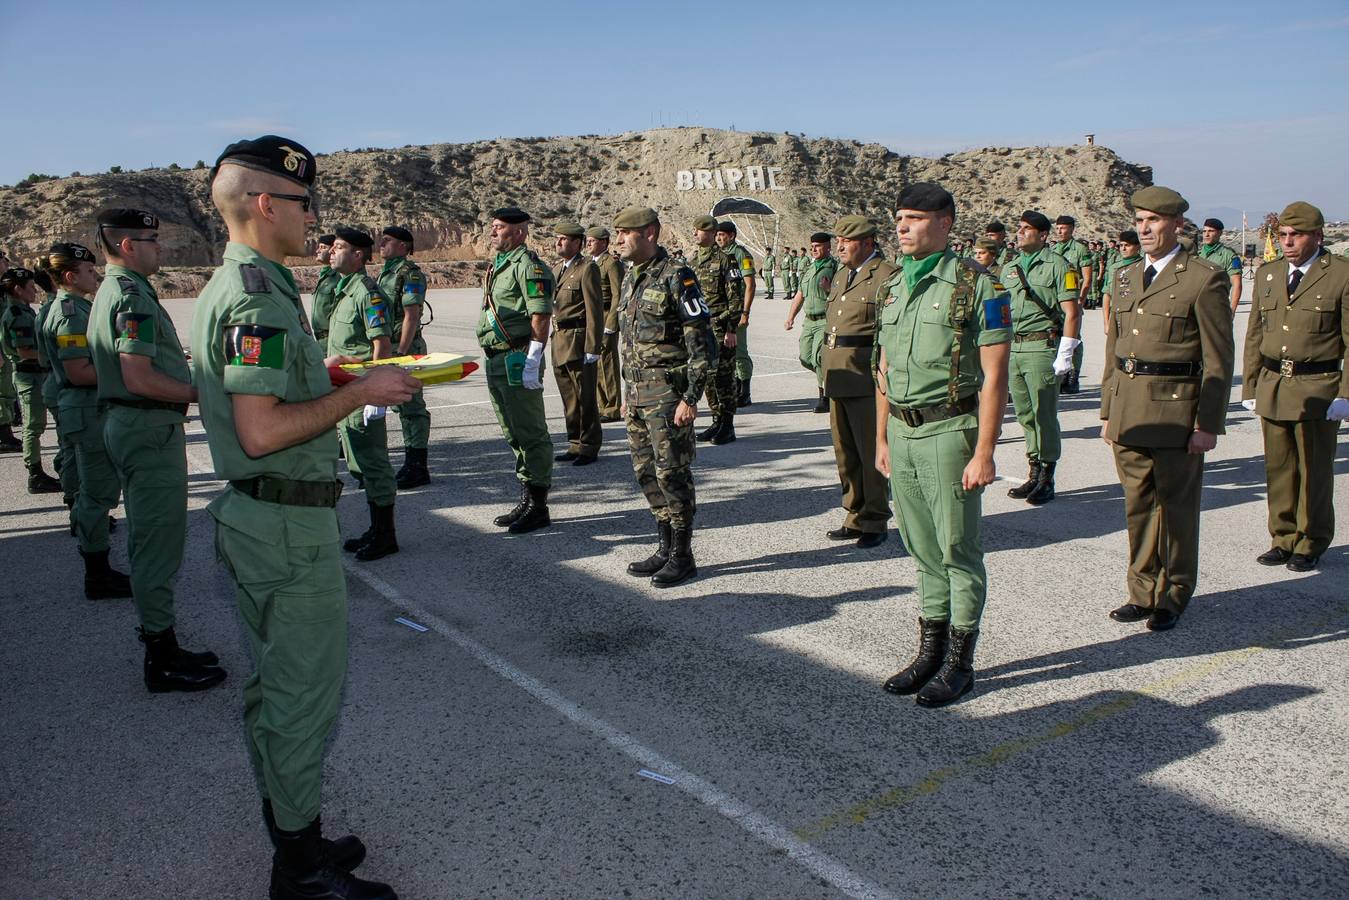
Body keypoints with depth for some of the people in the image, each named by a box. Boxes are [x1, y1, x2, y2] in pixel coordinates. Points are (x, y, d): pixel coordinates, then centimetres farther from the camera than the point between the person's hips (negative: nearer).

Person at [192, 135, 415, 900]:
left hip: (257, 517, 11)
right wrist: (360, 392, -18)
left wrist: (322, 374, 13)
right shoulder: (259, 298, -20)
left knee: (275, 687, 19)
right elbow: (261, 432, -26)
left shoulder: (231, 286, 13)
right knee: (307, 693, 1)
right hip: (289, 524, -11)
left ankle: (291, 836, 34)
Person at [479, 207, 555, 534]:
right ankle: (527, 498, 26)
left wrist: (532, 362, -22)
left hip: (517, 361, -10)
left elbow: (541, 316, -19)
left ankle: (538, 506, 5)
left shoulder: (528, 265, -12)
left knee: (531, 434, -3)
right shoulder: (498, 264, 18)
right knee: (513, 434, 16)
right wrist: (493, 359, 20)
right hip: (496, 360, 10)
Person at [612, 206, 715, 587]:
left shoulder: (677, 277, -13)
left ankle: (682, 556, 8)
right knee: (646, 472, 12)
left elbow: (702, 343, -15)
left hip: (667, 391, -9)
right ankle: (666, 547, 23)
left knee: (672, 472, -3)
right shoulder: (631, 277, 14)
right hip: (638, 392, 9)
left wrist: (691, 398, -19)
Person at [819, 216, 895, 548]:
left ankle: (874, 523, 13)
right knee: (845, 453, 14)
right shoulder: (840, 274, 17)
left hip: (867, 380, -8)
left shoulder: (887, 276, -10)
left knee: (871, 453, 1)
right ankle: (856, 517, 27)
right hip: (839, 378, 8)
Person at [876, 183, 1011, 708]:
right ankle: (930, 651, 25)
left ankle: (959, 663, 15)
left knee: (958, 551, 3)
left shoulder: (976, 285, -9)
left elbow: (994, 376, -12)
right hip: (902, 433, 6)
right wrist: (882, 438, 15)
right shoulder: (893, 286, 12)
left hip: (950, 432, -6)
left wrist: (984, 452, -17)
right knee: (923, 550, 13)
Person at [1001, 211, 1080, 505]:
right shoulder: (1009, 268, 15)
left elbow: (1072, 312, -8)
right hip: (1012, 348, 6)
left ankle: (1047, 479, 6)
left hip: (1042, 347, -6)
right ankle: (1034, 473, 20)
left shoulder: (1057, 265, -3)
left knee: (1044, 416, -3)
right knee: (1025, 416, 10)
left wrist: (1064, 356, -13)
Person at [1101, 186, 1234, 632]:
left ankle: (1173, 597, 19)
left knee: (1176, 506, 5)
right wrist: (1107, 412, 14)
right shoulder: (1125, 278, 13)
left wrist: (1209, 424, -11)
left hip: (1177, 410, -5)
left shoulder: (1205, 278, -6)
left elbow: (1218, 360, -7)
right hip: (1128, 411, 6)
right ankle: (1143, 592, 23)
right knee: (1138, 506, 11)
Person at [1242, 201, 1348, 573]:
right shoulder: (1266, 274, 11)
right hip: (1271, 386, 5)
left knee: (1314, 470, 6)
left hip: (1317, 388, -4)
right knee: (1278, 469, 10)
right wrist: (1250, 386, 10)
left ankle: (1311, 545, 20)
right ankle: (1283, 539, 23)